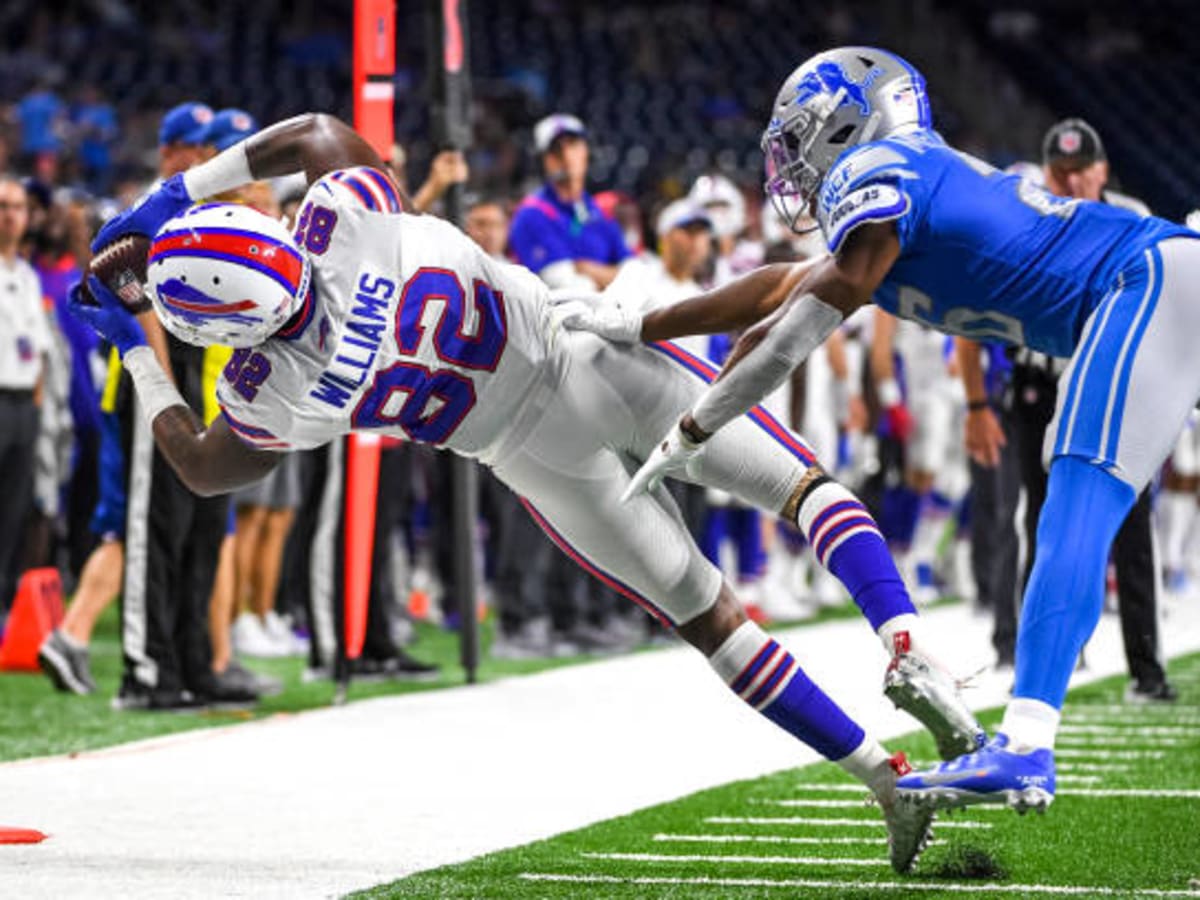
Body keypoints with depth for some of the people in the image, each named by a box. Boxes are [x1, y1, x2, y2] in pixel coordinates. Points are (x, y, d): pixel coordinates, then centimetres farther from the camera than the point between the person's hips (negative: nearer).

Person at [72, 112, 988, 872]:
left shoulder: (276, 392, -20)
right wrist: (179, 191, 3)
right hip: (595, 355, 1)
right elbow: (320, 131, 1)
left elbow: (205, 468, 3)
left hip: (547, 456, -1)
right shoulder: (347, 223, -22)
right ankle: (904, 643, -10)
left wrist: (135, 350, 11)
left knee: (711, 621, 14)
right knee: (809, 488, 13)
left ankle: (888, 778, 9)